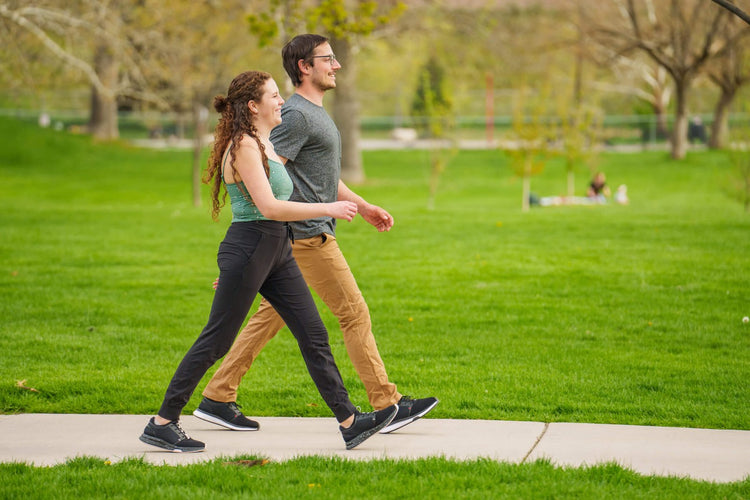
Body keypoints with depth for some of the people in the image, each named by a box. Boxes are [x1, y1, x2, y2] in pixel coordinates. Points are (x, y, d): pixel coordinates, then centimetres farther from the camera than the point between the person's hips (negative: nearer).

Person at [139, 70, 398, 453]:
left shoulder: (266, 144, 16)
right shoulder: (243, 146, -14)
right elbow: (269, 207, -22)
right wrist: (329, 208, -18)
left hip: (277, 253, 9)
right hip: (248, 249, -9)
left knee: (314, 336, 4)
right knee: (216, 342, -3)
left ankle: (350, 423, 5)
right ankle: (162, 424, 5)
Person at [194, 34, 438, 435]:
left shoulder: (316, 113, 20)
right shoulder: (296, 115, -14)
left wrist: (363, 206, 25)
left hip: (311, 233, 10)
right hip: (309, 235, -10)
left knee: (269, 317, 10)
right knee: (355, 314, -5)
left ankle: (217, 400, 11)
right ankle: (388, 405, -1)